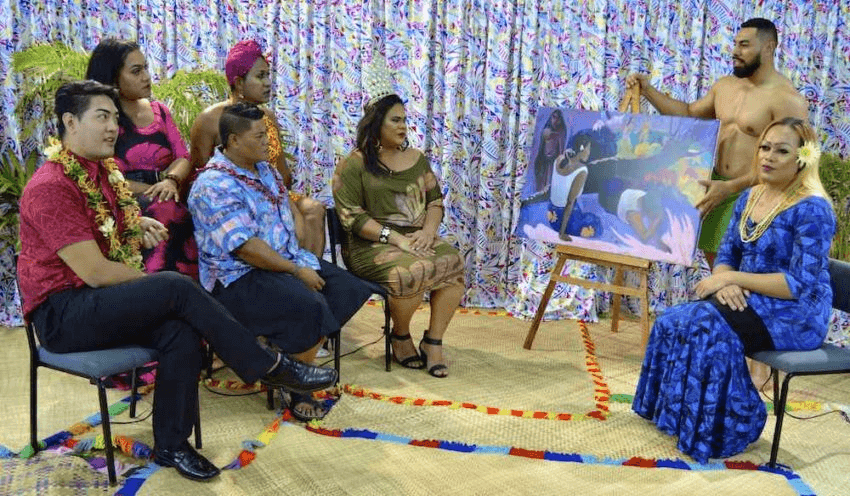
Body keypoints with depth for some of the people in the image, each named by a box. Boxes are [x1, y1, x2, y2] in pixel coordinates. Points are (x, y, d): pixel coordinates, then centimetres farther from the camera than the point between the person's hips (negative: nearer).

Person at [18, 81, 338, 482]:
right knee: (177, 287, -27)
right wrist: (157, 284, -10)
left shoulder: (105, 171, 10)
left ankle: (171, 445, -11)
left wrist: (138, 226, 6)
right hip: (62, 314, -7)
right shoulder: (50, 187, -17)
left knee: (181, 331, -23)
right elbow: (95, 272, -22)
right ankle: (269, 367, -17)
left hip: (101, 303, 8)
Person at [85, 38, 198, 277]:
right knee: (165, 210, -34)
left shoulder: (158, 110, 20)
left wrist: (171, 181, -10)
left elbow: (183, 157, 12)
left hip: (161, 201, 5)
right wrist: (156, 190, -14)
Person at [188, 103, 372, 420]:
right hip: (238, 278, -9)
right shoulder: (214, 186, -18)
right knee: (309, 308, -30)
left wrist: (300, 257, 6)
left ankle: (301, 356, 1)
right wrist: (297, 271, -20)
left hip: (287, 261, 9)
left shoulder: (264, 169, 12)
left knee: (347, 290, -3)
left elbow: (291, 209, 22)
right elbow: (246, 248, -24)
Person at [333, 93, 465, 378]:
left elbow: (435, 200, 16)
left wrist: (428, 231, -6)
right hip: (371, 244, -5)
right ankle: (400, 337, -5)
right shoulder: (354, 164, 0)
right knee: (413, 272, -34)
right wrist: (395, 238, -18)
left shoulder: (416, 158, 17)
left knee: (454, 263, -25)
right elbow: (351, 216, -9)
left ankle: (433, 342, -13)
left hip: (417, 240, 5)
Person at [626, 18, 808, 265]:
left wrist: (729, 187, -25)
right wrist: (647, 90, 14)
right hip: (718, 184, 7)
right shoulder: (725, 85, 9)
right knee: (713, 254, 10)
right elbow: (689, 114, 23)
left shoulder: (788, 99, -14)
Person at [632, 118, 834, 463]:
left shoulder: (812, 209, -16)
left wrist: (733, 278, -20)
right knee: (674, 322, -14)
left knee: (710, 328, -29)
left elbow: (800, 285, -21)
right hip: (750, 302, 7)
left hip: (795, 315, -7)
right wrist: (725, 283, -15)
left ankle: (726, 428, -10)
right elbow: (726, 256, 9)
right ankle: (677, 412, 0)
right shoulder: (749, 198, 8)